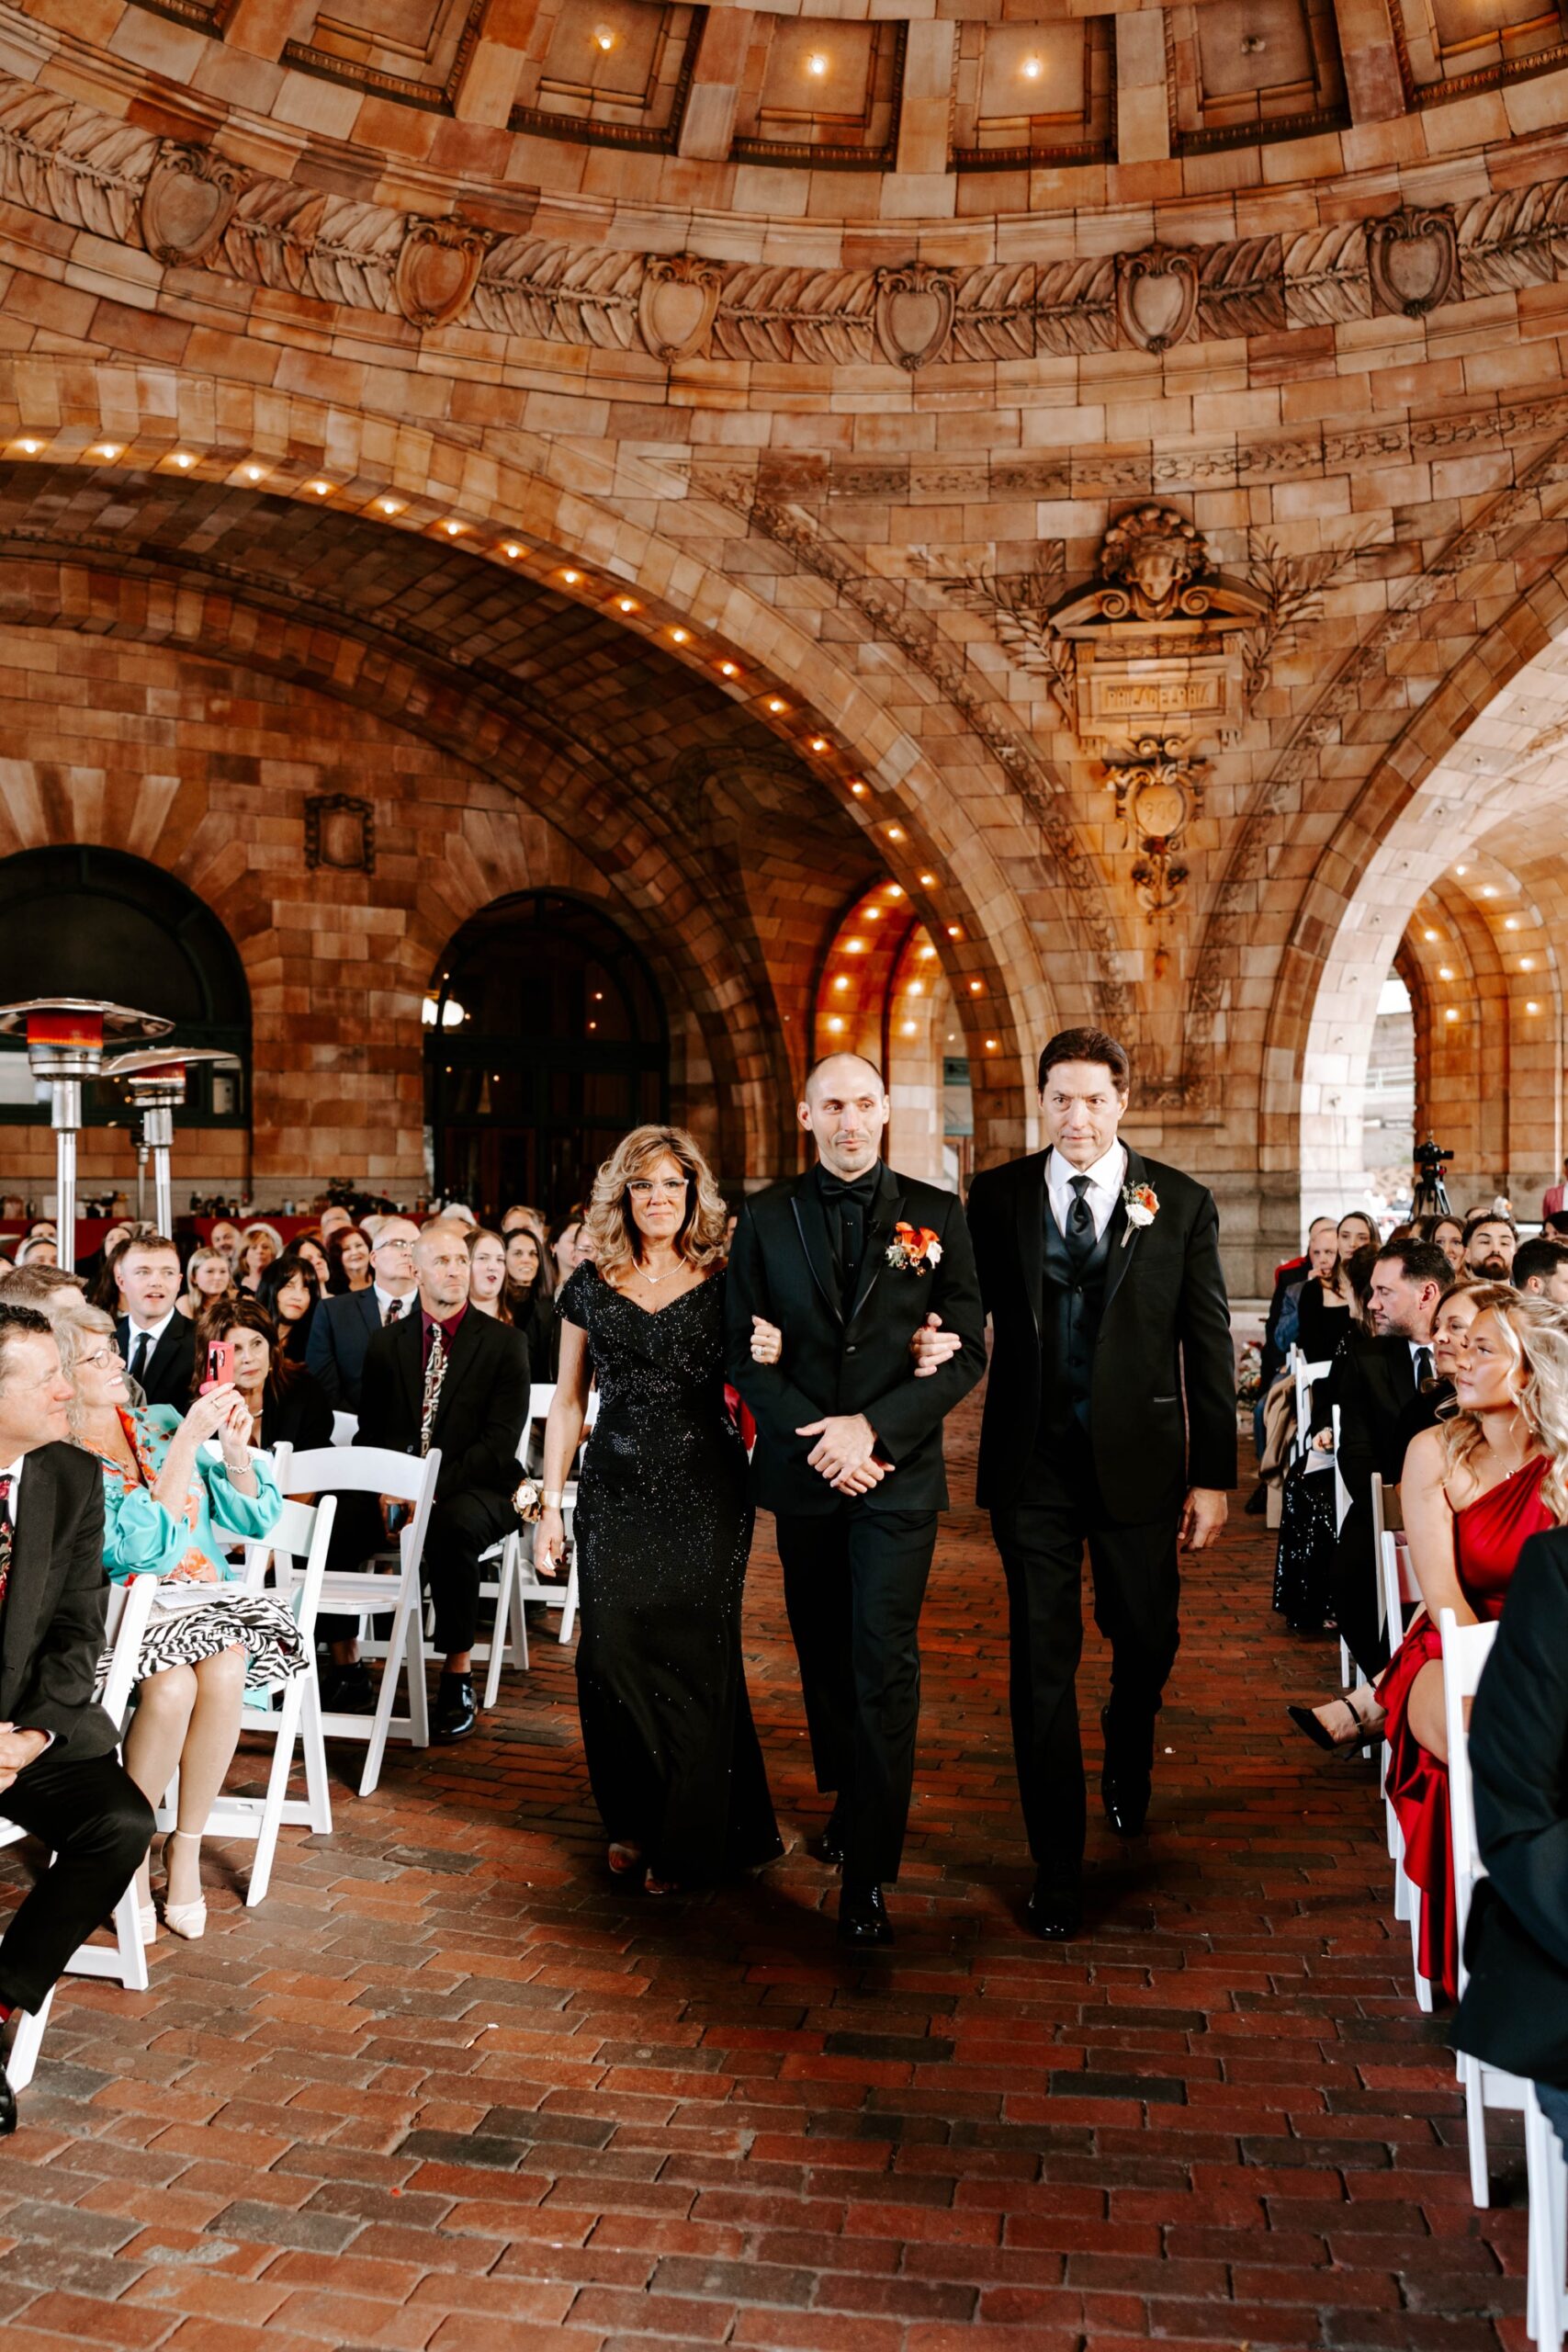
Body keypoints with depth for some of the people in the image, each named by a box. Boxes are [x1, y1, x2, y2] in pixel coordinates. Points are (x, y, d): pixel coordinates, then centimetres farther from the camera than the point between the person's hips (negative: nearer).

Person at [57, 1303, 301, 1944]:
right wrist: (187, 1443, -19)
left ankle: (186, 1846, -11)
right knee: (171, 1684, -32)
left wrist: (235, 1450, -7)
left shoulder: (162, 1423, 11)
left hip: (205, 1597, 3)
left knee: (223, 1671, -28)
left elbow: (255, 1519, 11)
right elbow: (147, 1549, -17)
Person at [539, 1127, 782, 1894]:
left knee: (694, 1654, 2)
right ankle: (632, 1822, 21)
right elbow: (568, 1401, 9)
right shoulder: (591, 1285, 6)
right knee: (610, 1651, 0)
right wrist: (550, 1504, 5)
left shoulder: (723, 1285, 1)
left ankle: (688, 1839, 18)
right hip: (615, 1493, 2)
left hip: (706, 1494, -2)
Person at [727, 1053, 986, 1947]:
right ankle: (847, 1799, 37)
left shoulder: (935, 1215, -1)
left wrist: (873, 1428, -14)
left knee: (884, 1663, -5)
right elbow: (745, 1352, 2)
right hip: (801, 1470, 2)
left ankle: (869, 1869, 4)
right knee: (823, 1652, 15)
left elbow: (967, 1352, -4)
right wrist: (818, 1438, -11)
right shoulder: (767, 1218, 3)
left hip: (898, 1471, -2)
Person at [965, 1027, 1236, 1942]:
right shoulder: (996, 1196, 1)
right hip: (1033, 1463, 0)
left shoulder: (1181, 1204, -1)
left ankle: (1129, 1764, 50)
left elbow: (1210, 1349, 0)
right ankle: (1058, 1863, 20)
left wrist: (1214, 1476, -1)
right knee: (1043, 1662, 5)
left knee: (1148, 1643, 15)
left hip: (1138, 1460, 1)